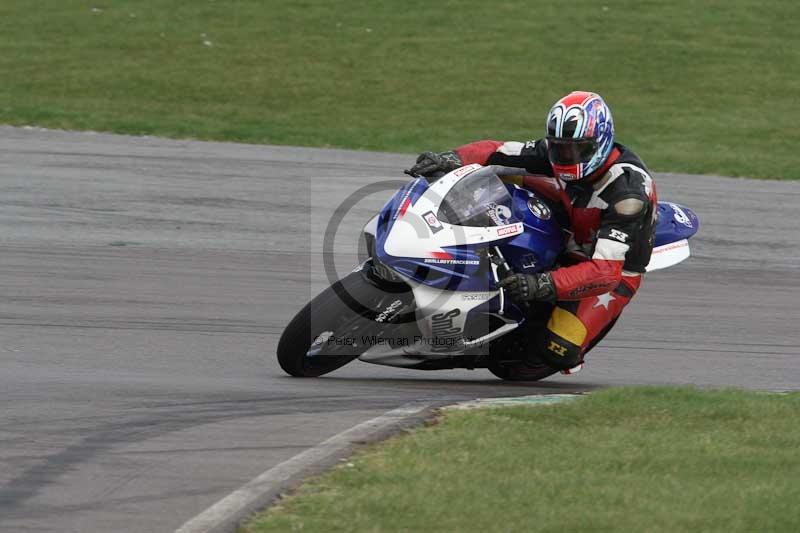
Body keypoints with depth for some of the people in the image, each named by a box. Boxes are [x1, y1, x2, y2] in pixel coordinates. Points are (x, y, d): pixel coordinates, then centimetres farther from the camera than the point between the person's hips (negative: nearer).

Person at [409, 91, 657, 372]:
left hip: (615, 270, -7)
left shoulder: (627, 191, -36)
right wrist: (453, 159, -33)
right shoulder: (561, 151, -16)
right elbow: (497, 151, -11)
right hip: (568, 245, 7)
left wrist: (543, 285, -55)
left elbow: (606, 271, -42)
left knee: (557, 353, -24)